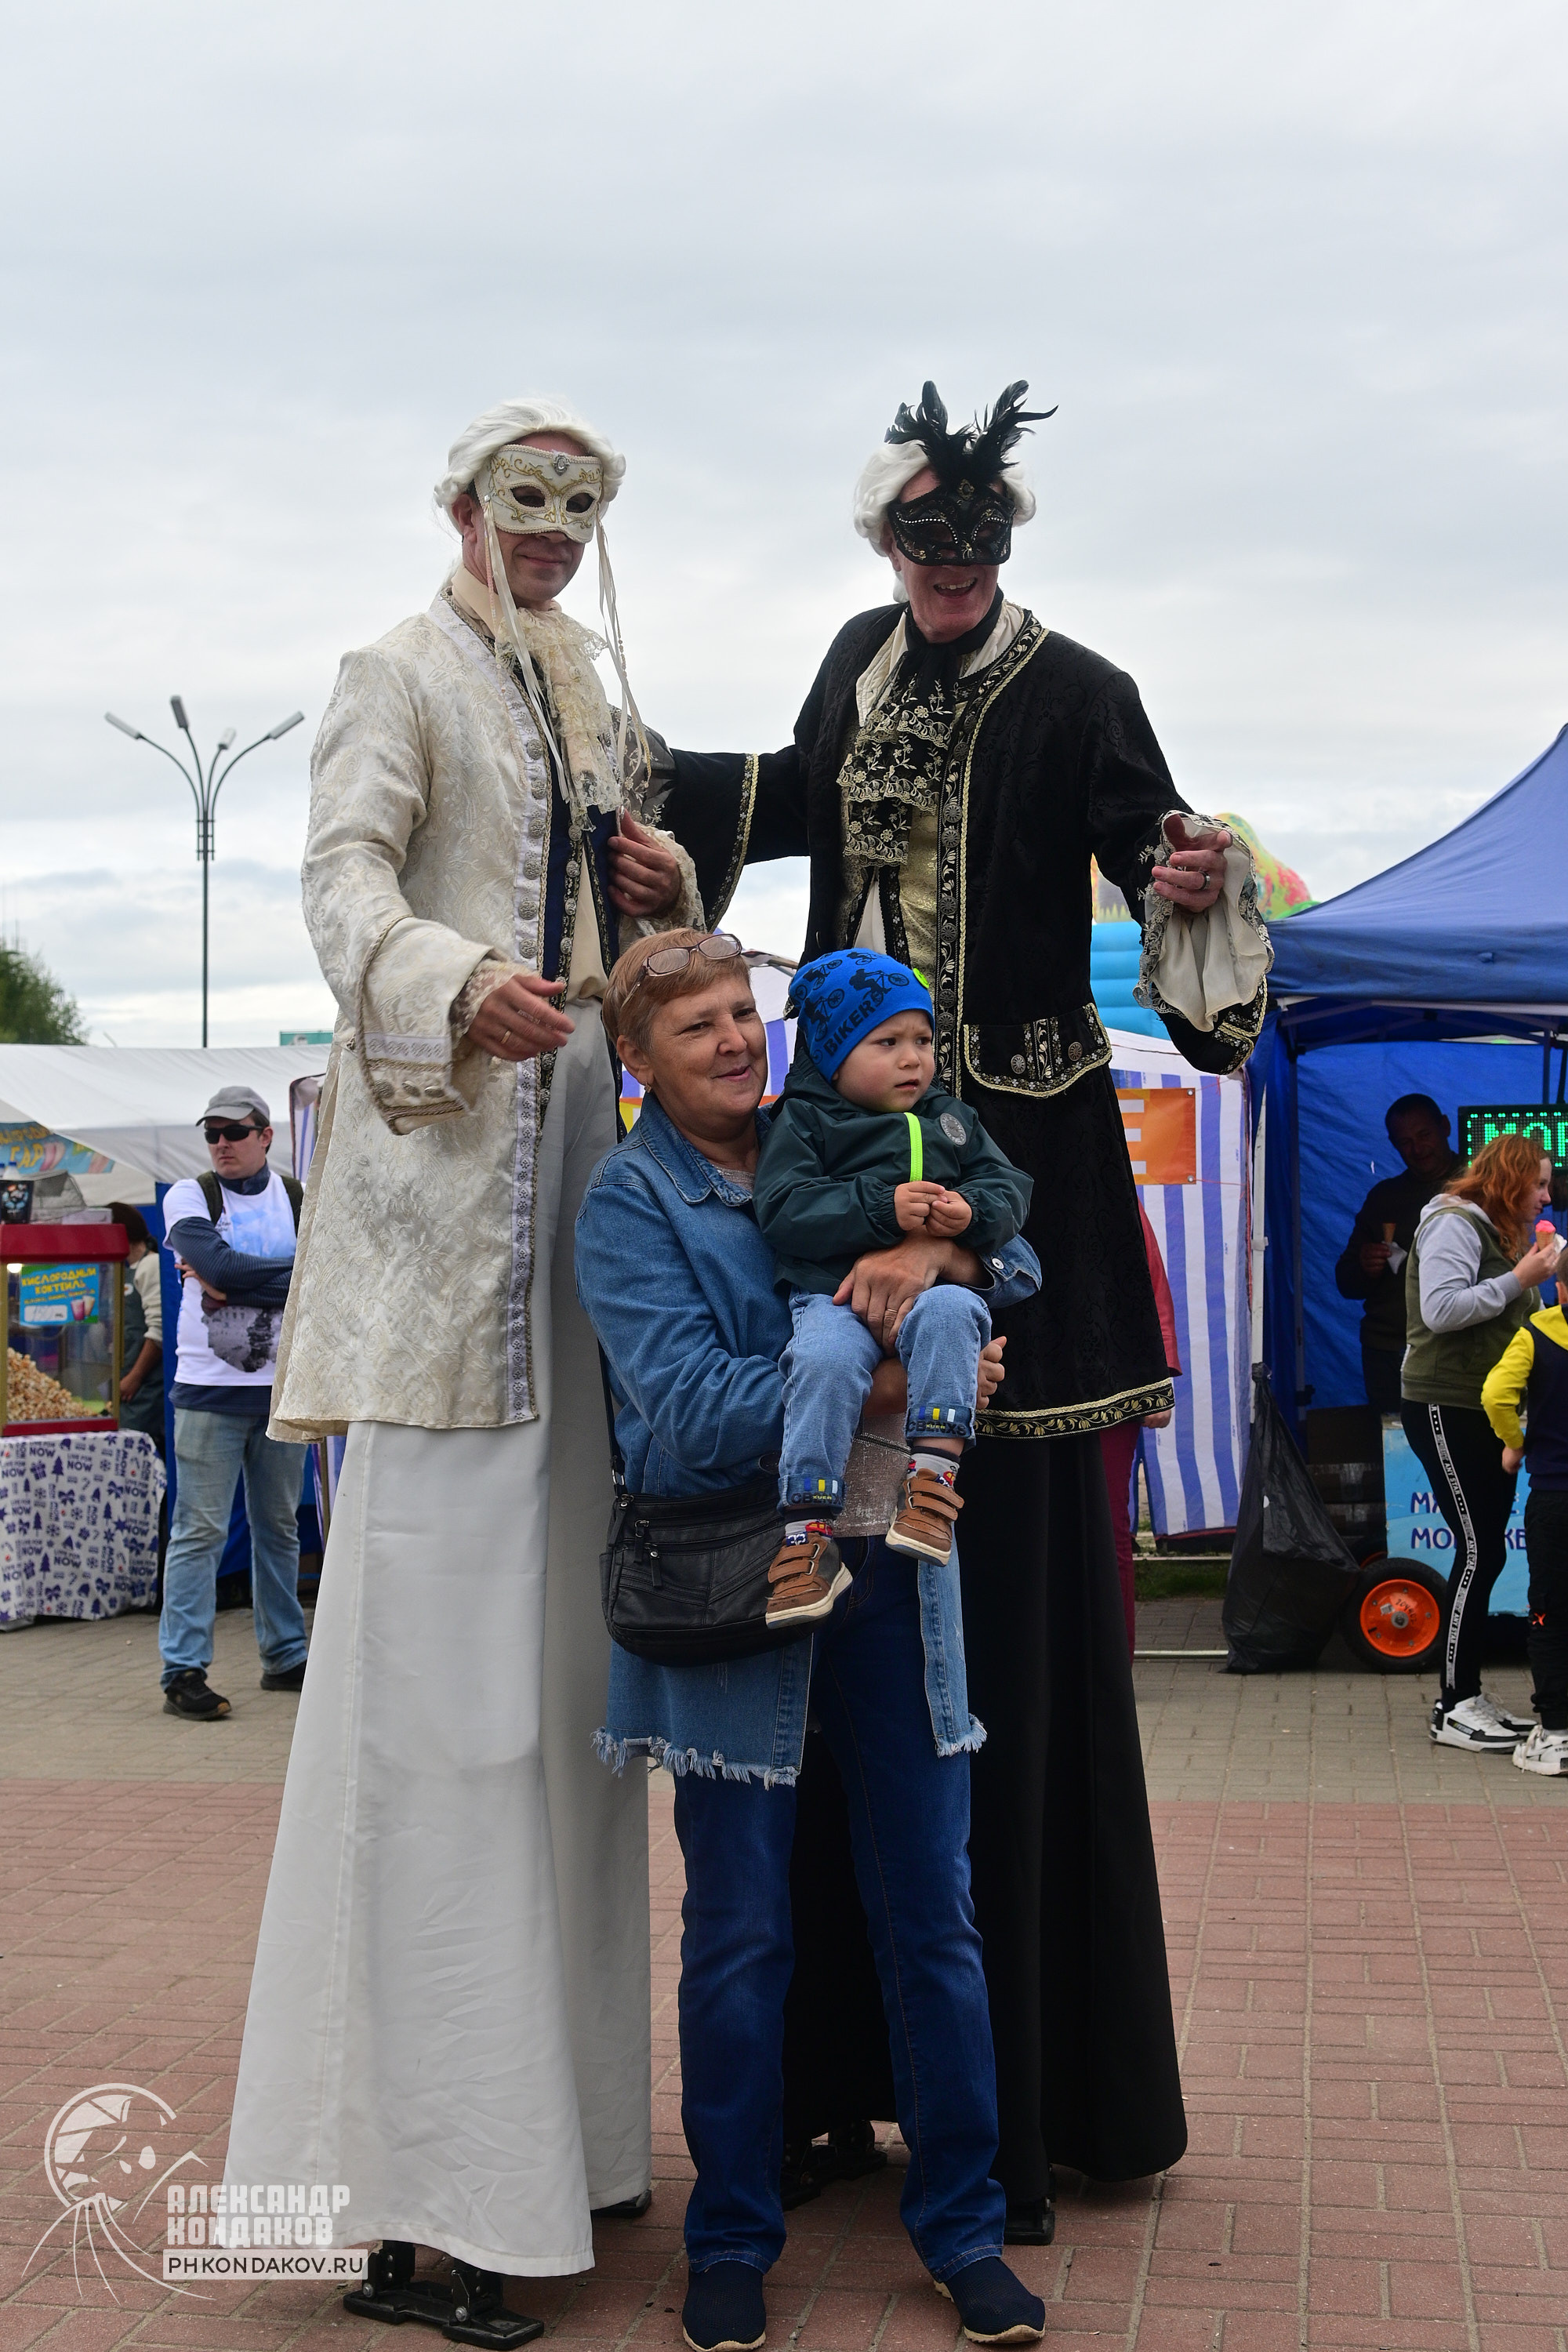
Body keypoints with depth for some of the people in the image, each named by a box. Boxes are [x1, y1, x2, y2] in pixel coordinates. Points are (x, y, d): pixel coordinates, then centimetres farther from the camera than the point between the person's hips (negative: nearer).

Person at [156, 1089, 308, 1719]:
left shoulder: (300, 1199, 8)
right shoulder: (189, 1197, 1)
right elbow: (220, 1266, -16)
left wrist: (231, 1282, -13)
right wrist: (292, 1274, -9)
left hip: (281, 1385, 3)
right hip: (210, 1388, -3)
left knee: (280, 1527, 12)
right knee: (200, 1531, -5)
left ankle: (284, 1656, 23)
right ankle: (183, 1673, -3)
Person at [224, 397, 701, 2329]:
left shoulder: (587, 699, 24)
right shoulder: (402, 677, 2)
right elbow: (346, 878, -14)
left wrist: (663, 891, 6)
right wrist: (456, 989, -34)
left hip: (579, 1139, 8)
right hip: (448, 1163, -8)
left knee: (560, 1644, 8)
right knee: (439, 1650, -11)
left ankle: (547, 2126, 17)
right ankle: (420, 2189, -7)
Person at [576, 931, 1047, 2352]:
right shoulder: (629, 1203, -4)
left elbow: (1016, 1259, 10)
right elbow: (693, 1410, -16)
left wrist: (938, 1254, -12)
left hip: (886, 1577, 4)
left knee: (933, 1915, 7)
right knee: (741, 1938, 6)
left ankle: (962, 2225, 21)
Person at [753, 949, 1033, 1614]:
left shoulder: (948, 1119, 23)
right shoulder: (803, 1122, 10)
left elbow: (1009, 1187, 16)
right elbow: (783, 1210, -5)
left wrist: (972, 1212, -9)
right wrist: (882, 1209, -16)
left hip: (934, 1283, 3)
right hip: (834, 1292, -2)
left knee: (950, 1313, -34)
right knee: (823, 1361, -34)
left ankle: (934, 1472, -35)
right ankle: (807, 1534, -33)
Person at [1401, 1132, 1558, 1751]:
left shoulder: (1501, 1234, 18)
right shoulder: (1454, 1224, -10)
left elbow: (1509, 1320, 16)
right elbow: (1440, 1309, -23)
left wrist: (1538, 1280, 1)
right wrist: (1518, 1278, -19)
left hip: (1486, 1413, 9)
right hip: (1446, 1409, -9)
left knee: (1485, 1554, 8)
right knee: (1478, 1552, -10)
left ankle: (1464, 1694, 15)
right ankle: (1454, 1709, -5)